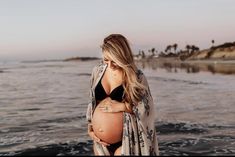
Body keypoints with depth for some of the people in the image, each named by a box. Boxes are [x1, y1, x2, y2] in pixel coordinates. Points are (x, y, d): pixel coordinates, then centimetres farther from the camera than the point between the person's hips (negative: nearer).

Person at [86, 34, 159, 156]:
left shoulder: (136, 76, -11)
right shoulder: (98, 71, 0)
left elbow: (147, 108, -8)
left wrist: (122, 106, -19)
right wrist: (90, 127, 4)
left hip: (125, 140, -4)